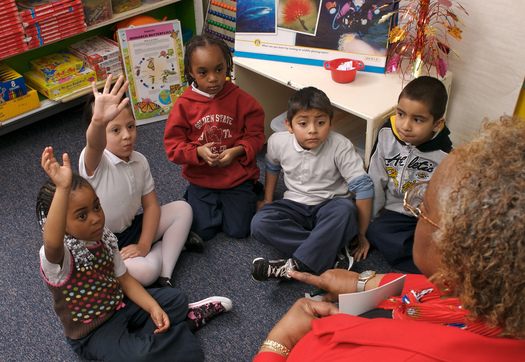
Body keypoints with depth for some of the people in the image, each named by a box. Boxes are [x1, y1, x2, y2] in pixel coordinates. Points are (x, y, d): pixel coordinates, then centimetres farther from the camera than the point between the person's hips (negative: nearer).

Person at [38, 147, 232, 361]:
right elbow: (52, 243, -55)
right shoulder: (55, 257, -30)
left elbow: (123, 278, 2)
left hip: (120, 303, 6)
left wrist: (153, 307, -12)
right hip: (92, 333, -6)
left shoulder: (105, 239, -8)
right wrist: (62, 189, -69)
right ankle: (186, 321, -8)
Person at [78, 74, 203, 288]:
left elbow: (151, 205, -1)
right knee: (144, 271, -33)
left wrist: (144, 245, -14)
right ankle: (173, 242, 0)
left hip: (132, 227, 7)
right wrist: (99, 121, -73)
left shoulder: (139, 161, -3)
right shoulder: (94, 162, -23)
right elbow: (94, 145, -49)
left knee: (182, 209, -2)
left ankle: (165, 276, -10)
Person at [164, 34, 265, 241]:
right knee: (202, 231, -4)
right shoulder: (184, 104, -8)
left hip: (237, 176, 0)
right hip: (201, 179, 1)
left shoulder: (241, 99, -8)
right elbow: (173, 146, -5)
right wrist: (198, 152, -24)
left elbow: (256, 135, -3)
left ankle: (248, 195, 27)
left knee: (239, 230, -2)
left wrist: (237, 151, -21)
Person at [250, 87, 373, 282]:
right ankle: (332, 254, -29)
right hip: (295, 206, 3)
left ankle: (294, 266, -33)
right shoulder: (278, 142, -9)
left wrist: (361, 234, -13)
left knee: (345, 209, -38)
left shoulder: (340, 147, -20)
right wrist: (267, 199, 16)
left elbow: (363, 187, -17)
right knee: (259, 223, -26)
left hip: (329, 208, -3)